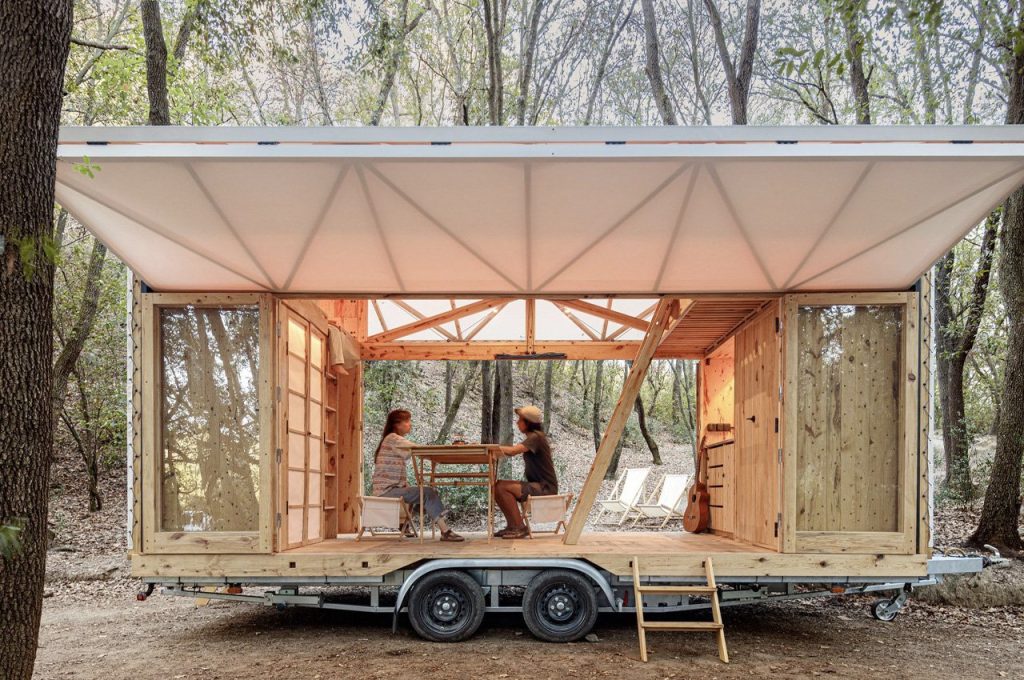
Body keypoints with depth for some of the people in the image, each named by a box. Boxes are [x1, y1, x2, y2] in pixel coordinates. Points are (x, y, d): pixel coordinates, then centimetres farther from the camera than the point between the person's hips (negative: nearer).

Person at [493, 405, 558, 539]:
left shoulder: (536, 437, -14)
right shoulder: (532, 437, 18)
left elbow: (512, 451, -26)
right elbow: (513, 451, 10)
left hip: (545, 488, -10)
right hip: (537, 485, 10)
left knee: (502, 488, -21)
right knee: (497, 486, 2)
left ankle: (520, 527, -14)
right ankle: (512, 526, 4)